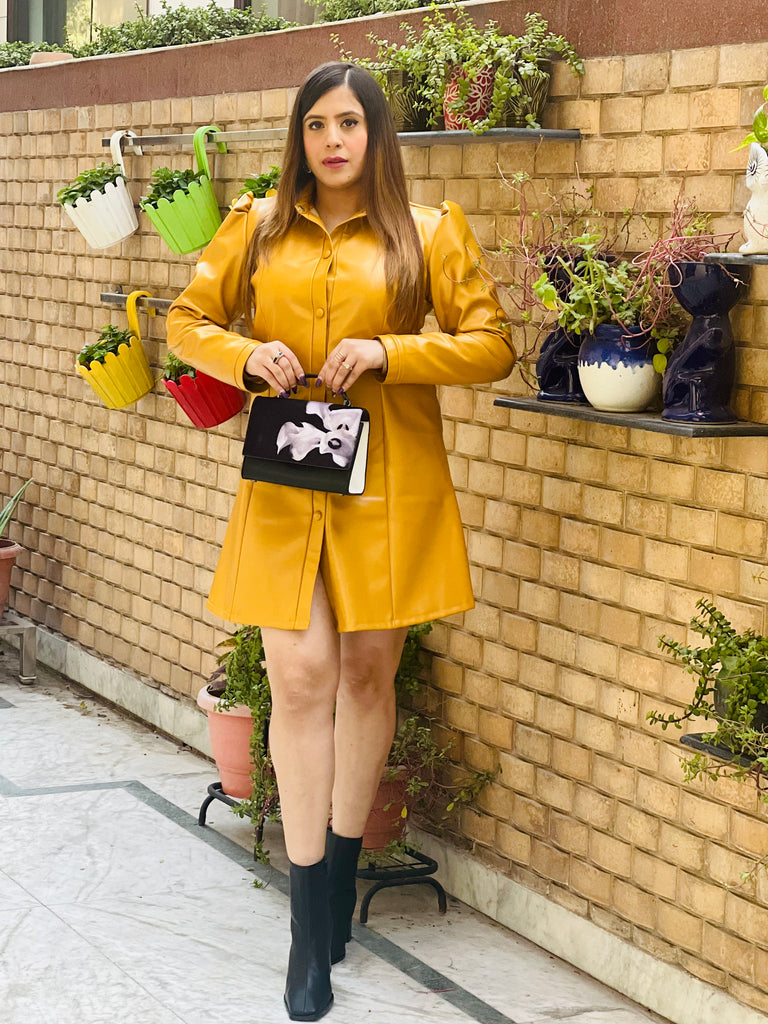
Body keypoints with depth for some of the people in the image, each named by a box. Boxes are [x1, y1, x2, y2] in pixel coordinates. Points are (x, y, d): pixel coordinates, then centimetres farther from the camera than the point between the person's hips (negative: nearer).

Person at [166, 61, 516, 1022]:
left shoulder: (428, 233, 3)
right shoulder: (257, 227, 7)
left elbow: (492, 345, 1)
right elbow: (187, 320, 14)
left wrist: (387, 354, -12)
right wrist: (246, 357, -7)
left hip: (388, 480, 0)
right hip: (286, 476, 0)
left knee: (367, 670, 7)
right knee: (299, 674, -7)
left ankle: (341, 869, 26)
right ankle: (310, 930, 0)